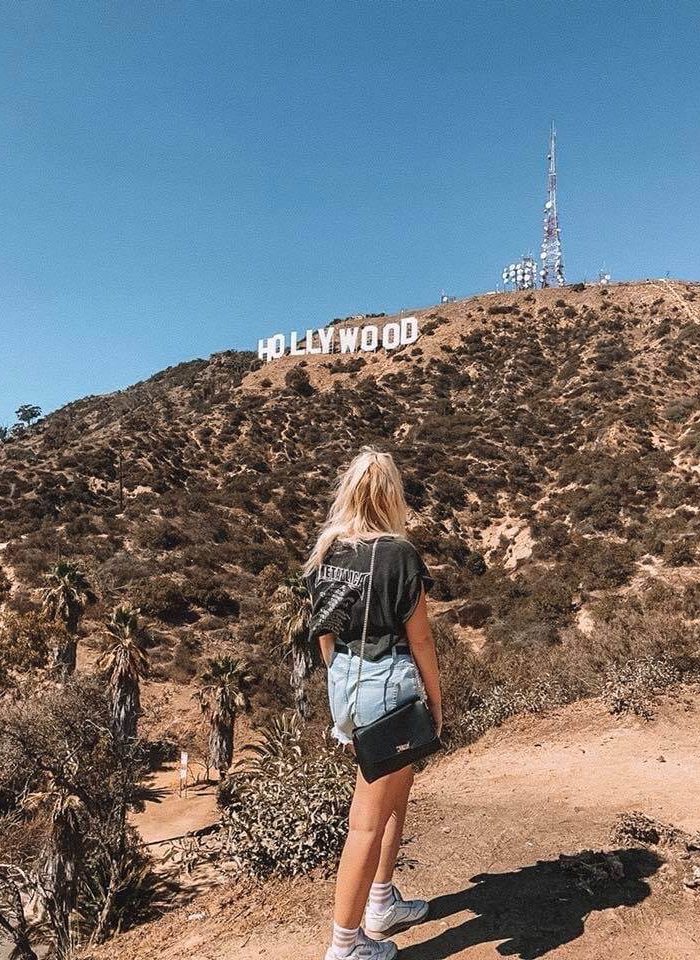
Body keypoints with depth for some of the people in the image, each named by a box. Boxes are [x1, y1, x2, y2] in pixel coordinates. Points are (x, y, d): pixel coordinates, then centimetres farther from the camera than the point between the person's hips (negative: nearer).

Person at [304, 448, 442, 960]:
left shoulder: (324, 553, 0)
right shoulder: (397, 554, -17)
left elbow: (326, 633, 8)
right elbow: (419, 638, -12)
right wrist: (436, 699, 0)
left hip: (344, 680, 7)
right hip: (388, 682, -7)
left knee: (397, 789, 27)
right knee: (370, 817, 7)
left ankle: (383, 904, 41)